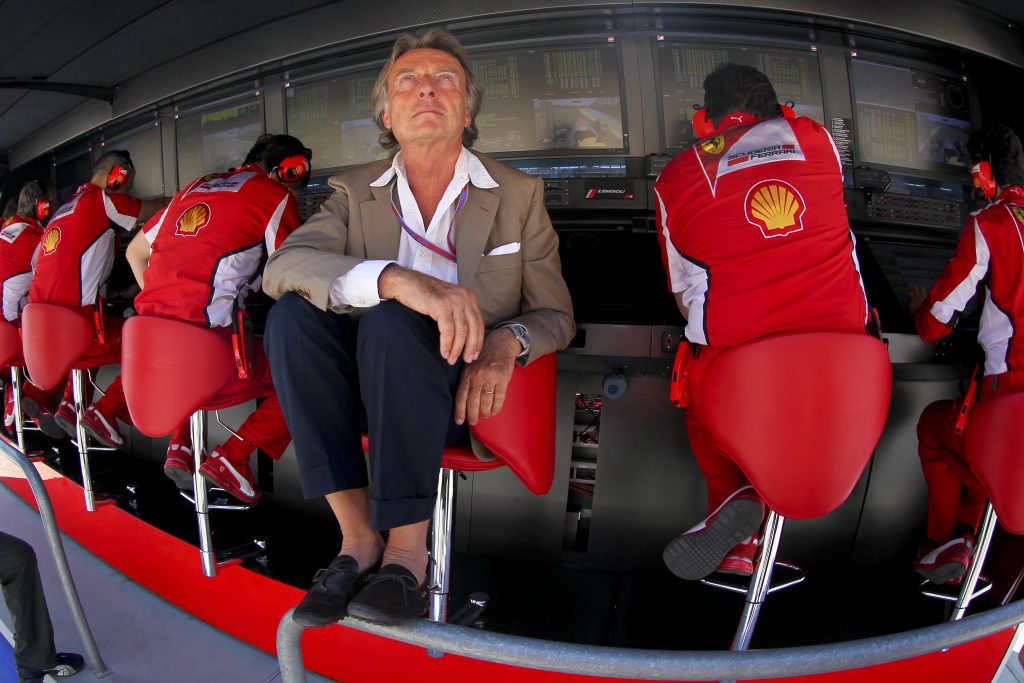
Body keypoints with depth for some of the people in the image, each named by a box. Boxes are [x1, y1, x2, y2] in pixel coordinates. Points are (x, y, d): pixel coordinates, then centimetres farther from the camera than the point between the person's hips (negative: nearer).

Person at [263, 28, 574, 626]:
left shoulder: (519, 194, 2)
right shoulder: (357, 190, 4)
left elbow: (555, 315, 4)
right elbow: (281, 268, -15)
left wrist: (507, 341, -22)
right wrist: (395, 278, -35)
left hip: (464, 392, -2)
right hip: (374, 386, 3)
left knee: (392, 322, -33)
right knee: (292, 314, -25)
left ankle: (407, 550, -23)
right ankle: (358, 536, -21)